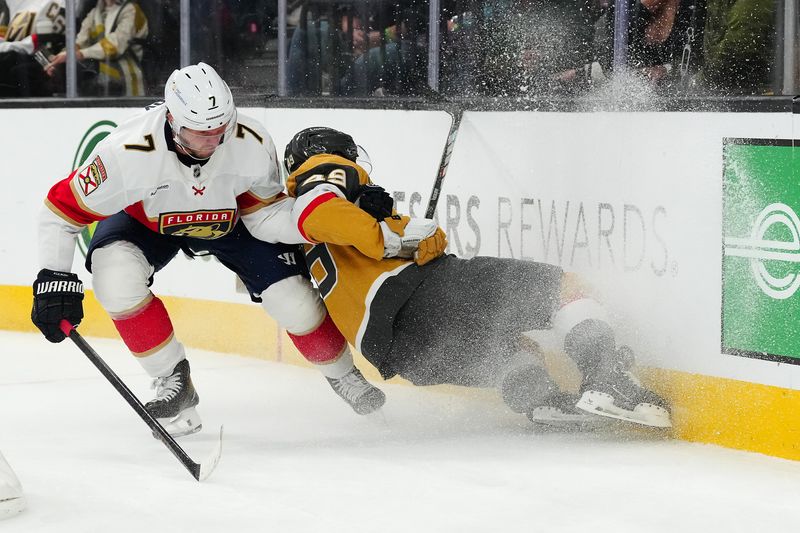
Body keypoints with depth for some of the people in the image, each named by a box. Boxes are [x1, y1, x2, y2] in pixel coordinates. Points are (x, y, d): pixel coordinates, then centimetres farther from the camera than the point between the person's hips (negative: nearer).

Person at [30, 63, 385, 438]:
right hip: (146, 217, -1)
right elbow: (62, 208, -28)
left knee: (294, 300, -9)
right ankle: (173, 381, -11)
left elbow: (266, 217, -19)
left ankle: (342, 374, 24)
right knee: (114, 273, -31)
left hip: (229, 215, 1)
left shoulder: (252, 144, -32)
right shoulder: (129, 151, -39)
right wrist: (55, 280, -32)